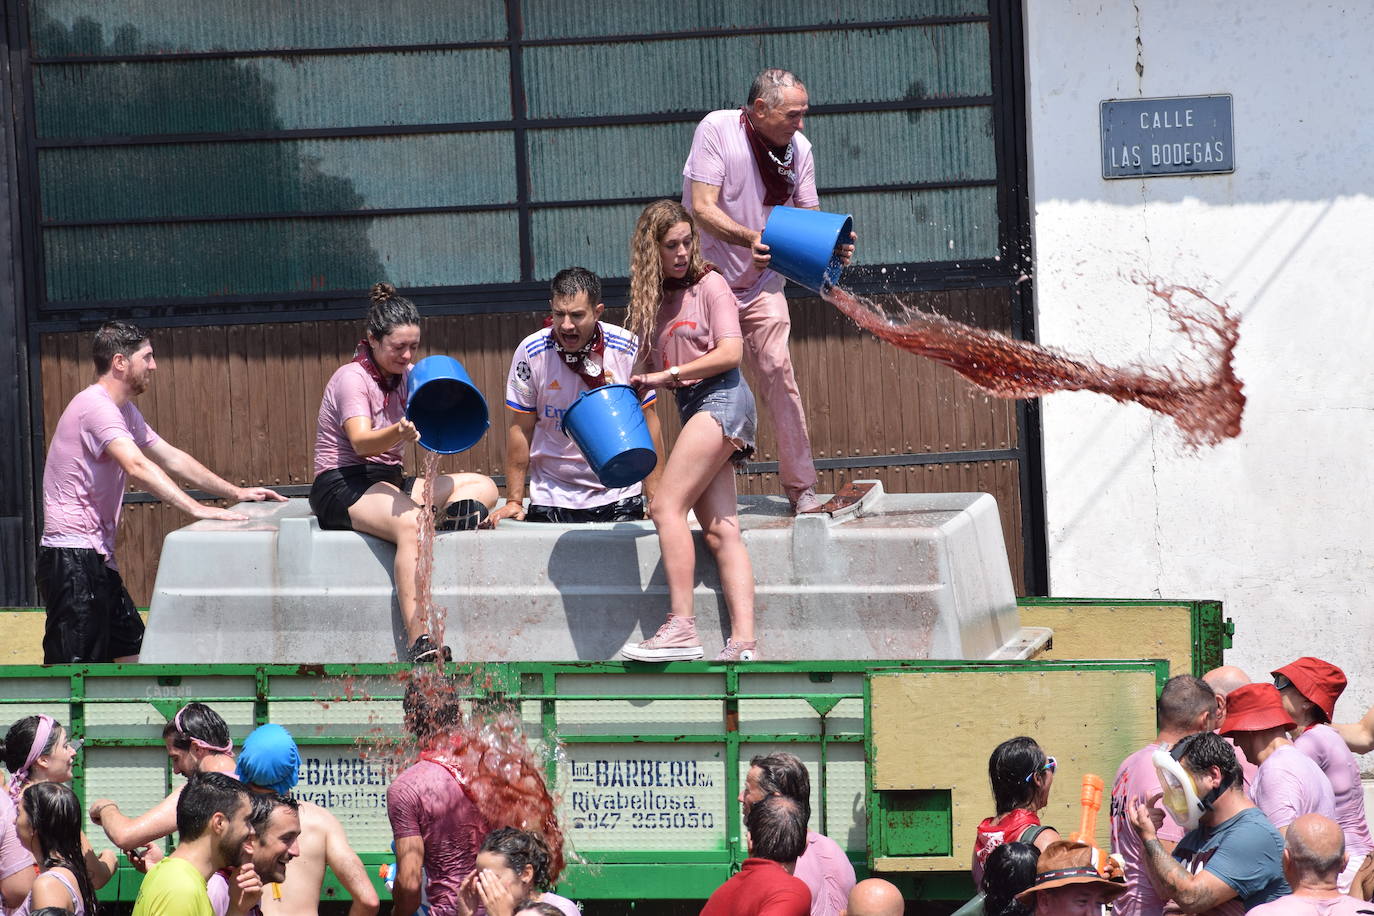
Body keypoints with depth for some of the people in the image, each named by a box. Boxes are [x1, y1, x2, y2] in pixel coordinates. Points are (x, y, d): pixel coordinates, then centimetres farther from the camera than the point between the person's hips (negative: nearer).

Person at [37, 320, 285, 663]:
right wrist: (197, 509, -34)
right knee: (71, 673, -12)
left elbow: (171, 458, 24)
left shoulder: (123, 411, 18)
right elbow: (137, 467, -28)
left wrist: (236, 493, 20)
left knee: (132, 653, 11)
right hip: (73, 557, -11)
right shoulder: (96, 406, -15)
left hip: (97, 557, 11)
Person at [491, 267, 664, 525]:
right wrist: (514, 502, -1)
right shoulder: (531, 352, -8)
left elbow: (648, 423, 0)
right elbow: (521, 429, 0)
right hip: (552, 498, 0)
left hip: (619, 497, 0)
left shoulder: (628, 349, -8)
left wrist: (656, 498, -4)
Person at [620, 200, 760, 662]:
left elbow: (731, 352, -11)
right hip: (691, 408, 7)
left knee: (667, 506, -18)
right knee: (720, 531, -3)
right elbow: (655, 369, 18)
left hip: (721, 398, -7)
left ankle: (682, 627, -22)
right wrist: (643, 386, -3)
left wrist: (670, 374, -12)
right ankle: (744, 641, -10)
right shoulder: (652, 298, 17)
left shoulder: (709, 284, -1)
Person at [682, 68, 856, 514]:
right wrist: (750, 238, -39)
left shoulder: (798, 147, -4)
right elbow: (703, 208, -22)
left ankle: (801, 486, -8)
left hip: (762, 283, 2)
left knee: (777, 368, -11)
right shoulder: (716, 130, -16)